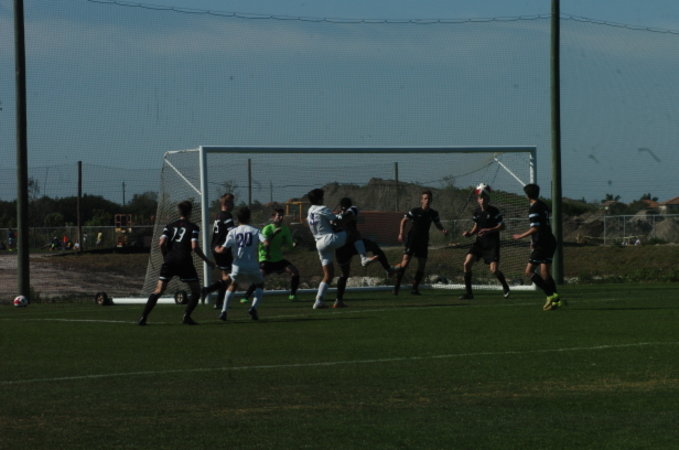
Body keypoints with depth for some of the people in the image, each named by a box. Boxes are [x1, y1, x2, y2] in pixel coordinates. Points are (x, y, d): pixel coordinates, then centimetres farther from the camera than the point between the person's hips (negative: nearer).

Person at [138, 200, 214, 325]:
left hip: (169, 260, 3)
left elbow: (162, 242, -1)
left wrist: (165, 256, 15)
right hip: (184, 262, -3)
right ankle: (186, 317, -3)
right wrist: (206, 260, 2)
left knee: (159, 290, 6)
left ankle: (143, 317, -5)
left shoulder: (170, 226, 13)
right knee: (196, 290, 10)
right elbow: (194, 247, -8)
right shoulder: (192, 227, 3)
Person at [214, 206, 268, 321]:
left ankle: (224, 311, 12)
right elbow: (266, 243, -13)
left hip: (237, 266, 1)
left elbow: (223, 249, -3)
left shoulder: (233, 232, 2)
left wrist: (217, 249, 19)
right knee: (260, 285, 22)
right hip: (252, 266, -1)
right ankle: (254, 307, -1)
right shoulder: (255, 231, 1)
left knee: (232, 285, 24)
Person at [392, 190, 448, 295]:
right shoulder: (415, 211, -8)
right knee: (405, 262, -14)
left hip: (424, 242, 4)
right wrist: (401, 233, -6)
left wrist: (443, 230, -2)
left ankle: (415, 288, 9)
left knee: (422, 265, -1)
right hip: (412, 239, -4)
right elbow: (404, 220, 3)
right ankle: (397, 285, -4)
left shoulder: (433, 214, 2)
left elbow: (438, 224, 18)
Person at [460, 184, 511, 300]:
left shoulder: (494, 211, -9)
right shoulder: (477, 212, 7)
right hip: (479, 242, 5)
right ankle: (468, 292, -4)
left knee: (494, 270, -13)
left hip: (492, 244, -5)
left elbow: (502, 226, -11)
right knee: (467, 263, -13)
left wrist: (489, 230, -25)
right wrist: (469, 233, 0)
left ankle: (505, 287, 19)